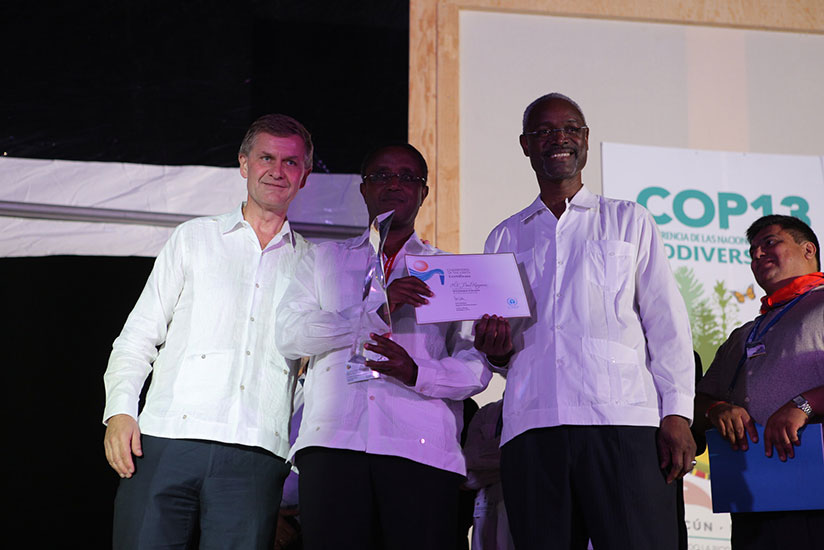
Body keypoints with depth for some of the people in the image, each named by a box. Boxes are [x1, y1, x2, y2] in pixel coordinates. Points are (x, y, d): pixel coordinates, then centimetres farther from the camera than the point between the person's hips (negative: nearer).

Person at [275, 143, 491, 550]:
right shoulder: (323, 259, 21)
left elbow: (477, 367, 9)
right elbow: (288, 334, 5)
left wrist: (416, 373, -12)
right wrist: (376, 314, -7)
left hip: (422, 450, 0)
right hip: (332, 445, 1)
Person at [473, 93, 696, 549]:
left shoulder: (629, 221, 17)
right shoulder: (504, 238, 23)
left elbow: (666, 323, 10)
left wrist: (677, 414, -2)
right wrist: (498, 352, 0)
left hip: (624, 424, -2)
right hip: (531, 425, 2)